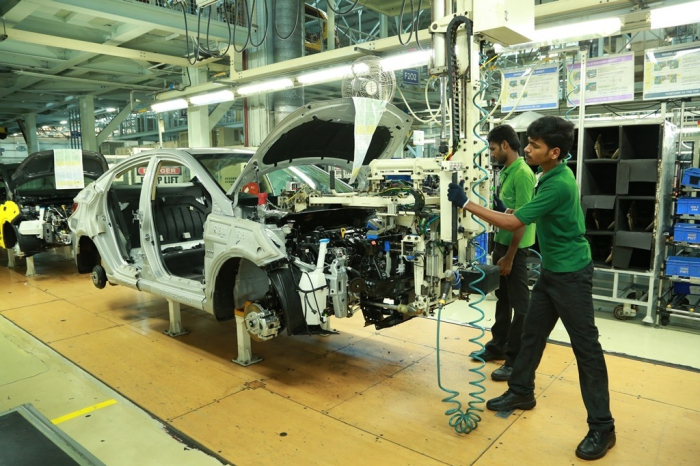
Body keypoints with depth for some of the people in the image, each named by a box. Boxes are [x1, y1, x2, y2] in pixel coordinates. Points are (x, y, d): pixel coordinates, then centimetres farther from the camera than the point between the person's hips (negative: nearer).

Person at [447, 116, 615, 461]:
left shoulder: (558, 184, -24)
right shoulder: (551, 176, 6)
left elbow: (513, 223, -25)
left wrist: (466, 204, -22)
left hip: (571, 274, -10)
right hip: (551, 271, 10)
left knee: (586, 347, -1)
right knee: (531, 334, 15)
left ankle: (602, 427, 10)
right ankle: (521, 392, 31)